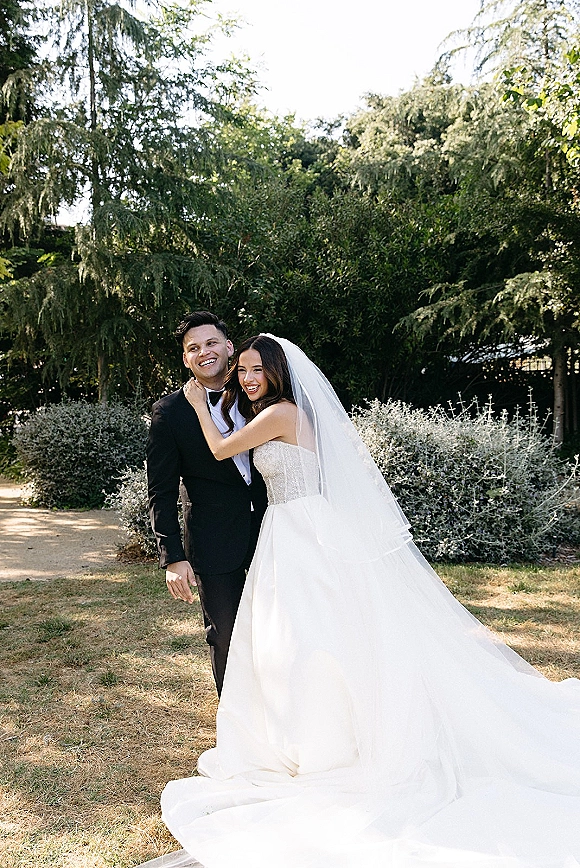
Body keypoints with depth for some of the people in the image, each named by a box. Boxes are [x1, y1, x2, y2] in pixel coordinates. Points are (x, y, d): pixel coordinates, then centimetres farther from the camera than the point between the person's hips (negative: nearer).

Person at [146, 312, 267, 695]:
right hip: (215, 544, -3)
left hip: (271, 531, 3)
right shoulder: (170, 412, -8)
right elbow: (162, 493, -7)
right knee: (226, 637, 10)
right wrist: (172, 557, -13)